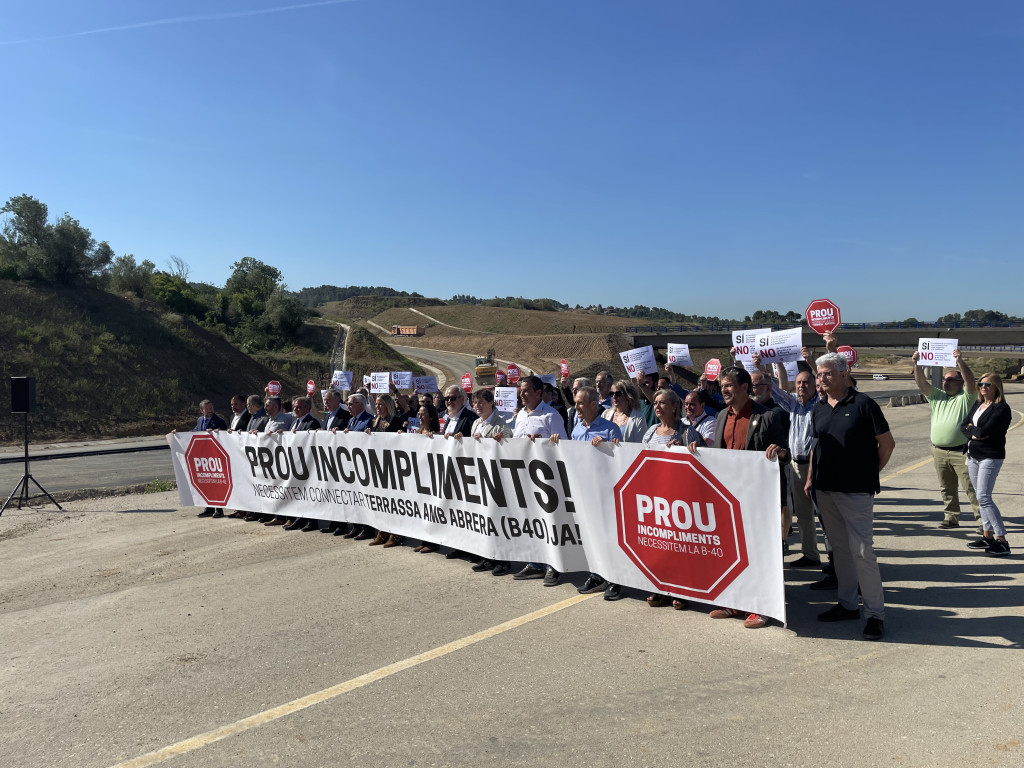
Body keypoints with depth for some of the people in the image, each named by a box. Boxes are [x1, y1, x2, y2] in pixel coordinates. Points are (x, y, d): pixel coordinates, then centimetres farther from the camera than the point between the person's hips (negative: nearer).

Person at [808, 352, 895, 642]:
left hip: (856, 490, -6)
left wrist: (871, 473, 1)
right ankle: (847, 605, 25)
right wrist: (811, 477, 12)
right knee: (839, 547, 14)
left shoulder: (863, 404, -8)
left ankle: (875, 614, 4)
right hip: (825, 489, 6)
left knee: (861, 550, -6)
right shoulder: (818, 409, 10)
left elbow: (887, 443, -4)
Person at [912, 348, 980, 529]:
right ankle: (952, 517, 20)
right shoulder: (937, 396, 14)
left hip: (961, 452, -5)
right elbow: (921, 382, 4)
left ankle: (982, 519, 0)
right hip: (939, 452, 6)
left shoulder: (966, 397, 0)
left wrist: (960, 362, -29)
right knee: (947, 488, 12)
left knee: (971, 487, -5)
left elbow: (970, 381, -17)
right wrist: (917, 364, -9)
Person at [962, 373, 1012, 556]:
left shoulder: (1001, 408, -12)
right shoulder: (977, 405, 13)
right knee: (982, 497, 12)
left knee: (983, 497, -14)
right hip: (973, 456, 8)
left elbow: (985, 431, -21)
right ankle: (988, 536, 20)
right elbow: (964, 426, 7)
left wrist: (972, 428, -3)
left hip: (990, 457, -8)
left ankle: (1001, 540, -10)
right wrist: (975, 433, -10)